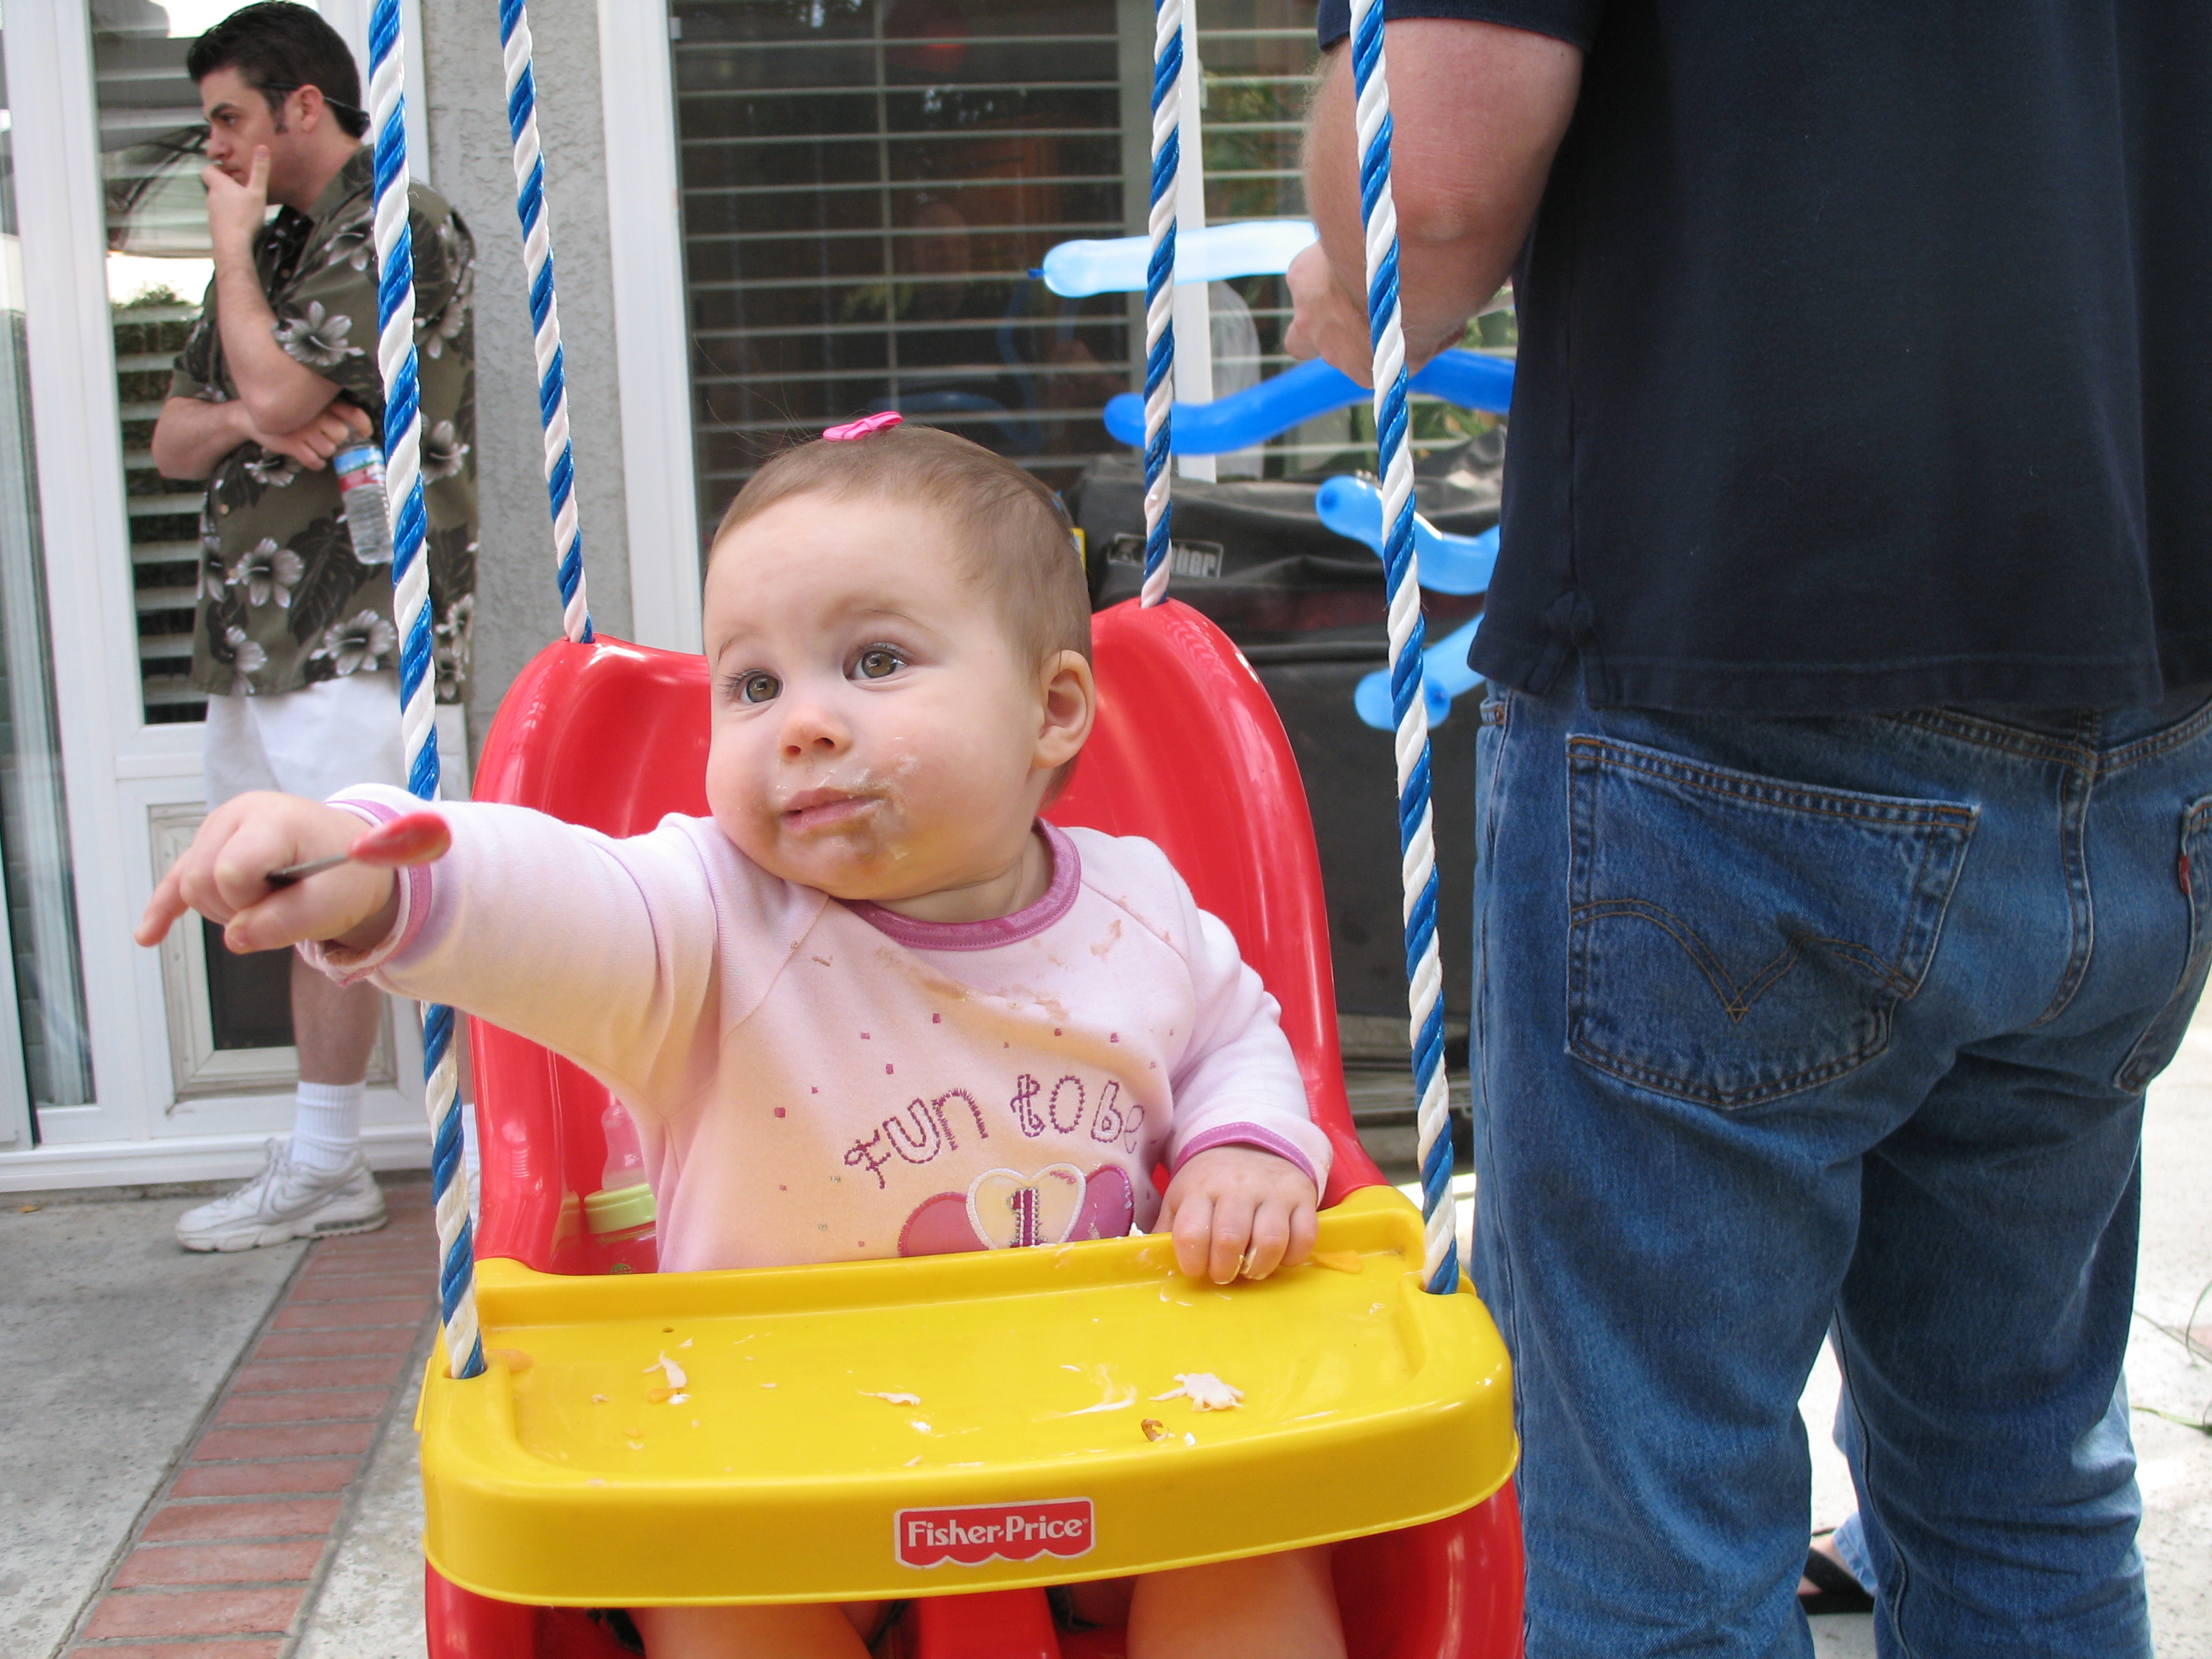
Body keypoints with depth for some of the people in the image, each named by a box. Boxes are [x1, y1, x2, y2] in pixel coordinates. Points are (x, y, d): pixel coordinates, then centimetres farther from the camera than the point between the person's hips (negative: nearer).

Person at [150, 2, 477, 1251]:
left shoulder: (402, 228, -7)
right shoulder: (275, 248, 20)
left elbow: (275, 387, -18)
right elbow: (175, 440, 16)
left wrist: (232, 245, -2)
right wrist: (251, 420, -7)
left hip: (364, 628, -9)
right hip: (261, 634, 9)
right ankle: (323, 1169, 20)